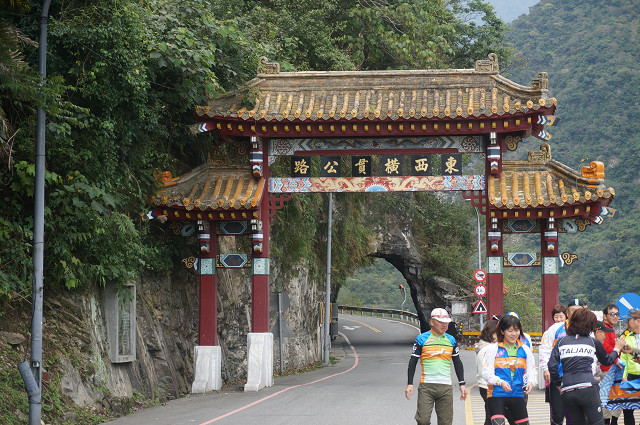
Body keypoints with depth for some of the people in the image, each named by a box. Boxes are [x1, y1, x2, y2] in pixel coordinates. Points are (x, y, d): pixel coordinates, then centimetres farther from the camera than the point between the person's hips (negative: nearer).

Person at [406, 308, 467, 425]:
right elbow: (413, 362, 5)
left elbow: (457, 363, 21)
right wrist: (410, 384, -2)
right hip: (426, 386, -3)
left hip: (446, 387, 3)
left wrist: (462, 384, 16)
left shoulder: (451, 340, 13)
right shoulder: (422, 339, 2)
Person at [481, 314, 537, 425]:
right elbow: (486, 372, -5)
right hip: (497, 394, -4)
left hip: (517, 395, 4)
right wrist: (500, 382, -23)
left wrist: (530, 382, -13)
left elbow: (531, 371, 10)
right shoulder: (493, 349, 1)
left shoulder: (525, 349, 11)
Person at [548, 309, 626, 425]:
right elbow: (607, 361, 24)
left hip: (566, 392, 3)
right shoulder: (593, 342, 8)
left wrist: (558, 383, 16)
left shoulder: (561, 342, 12)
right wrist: (617, 349, 40)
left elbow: (552, 365, 3)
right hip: (587, 388, -3)